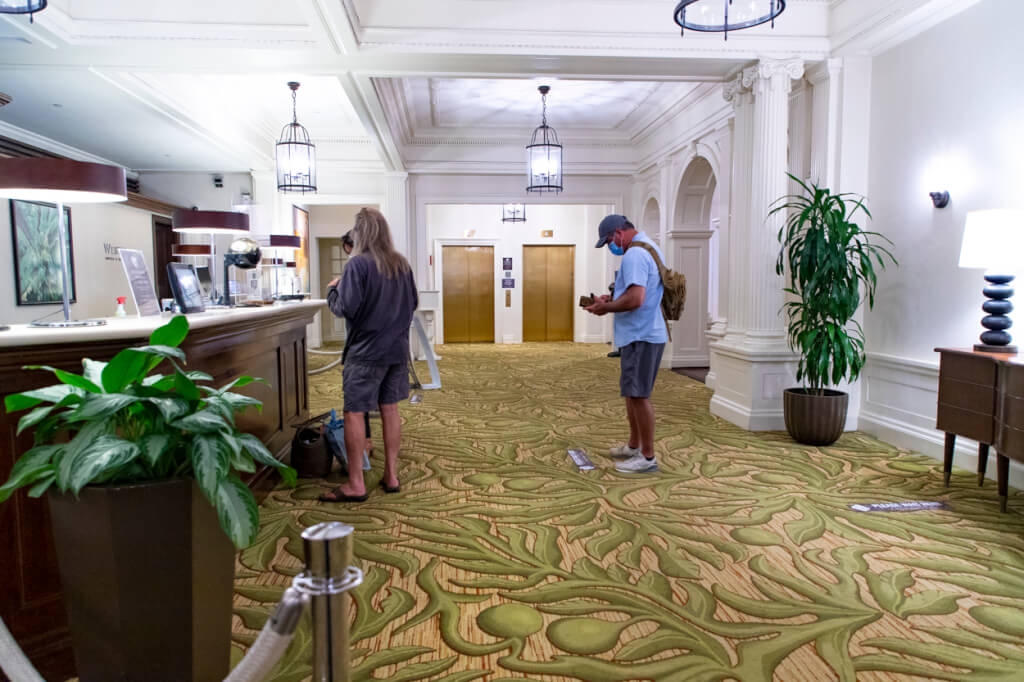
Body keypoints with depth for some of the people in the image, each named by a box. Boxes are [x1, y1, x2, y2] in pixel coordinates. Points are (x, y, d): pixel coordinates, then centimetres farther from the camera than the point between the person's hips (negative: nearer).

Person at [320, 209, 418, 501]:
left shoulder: (358, 263, -13)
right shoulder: (402, 263, 7)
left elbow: (346, 308, -17)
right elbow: (413, 303, 15)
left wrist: (332, 289, 1)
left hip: (365, 351, -6)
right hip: (397, 348, 7)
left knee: (354, 413, 0)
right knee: (390, 409, 13)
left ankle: (355, 484, 4)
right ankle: (391, 476, 19)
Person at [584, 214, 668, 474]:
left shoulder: (634, 255, -18)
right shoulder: (649, 248, 17)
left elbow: (636, 299, -28)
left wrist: (607, 308, -13)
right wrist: (612, 299, 13)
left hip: (641, 337, -11)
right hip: (642, 333, 11)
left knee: (638, 395, -5)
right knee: (632, 392, 19)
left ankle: (648, 457, 3)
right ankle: (634, 446, 31)